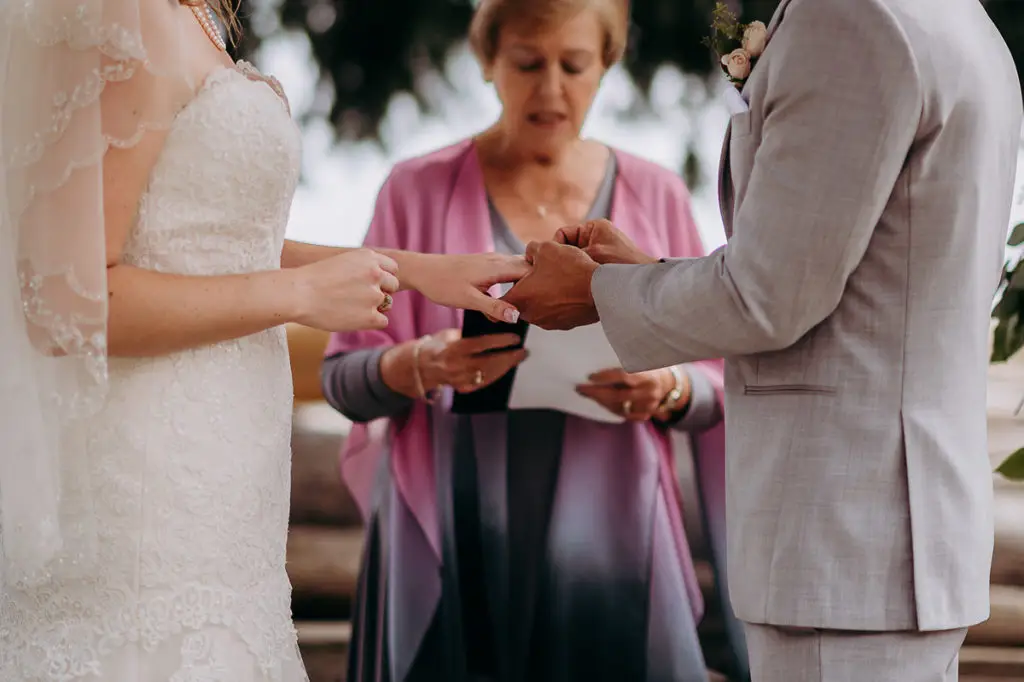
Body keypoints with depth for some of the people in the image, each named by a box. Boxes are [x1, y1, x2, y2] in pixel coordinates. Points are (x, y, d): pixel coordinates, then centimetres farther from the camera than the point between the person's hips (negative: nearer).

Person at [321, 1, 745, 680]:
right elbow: (344, 379, 3)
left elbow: (717, 388, 10)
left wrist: (669, 389, -13)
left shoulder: (656, 197, 10)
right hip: (454, 563, -1)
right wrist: (420, 365, -18)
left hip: (606, 555, 1)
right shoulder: (419, 190, 6)